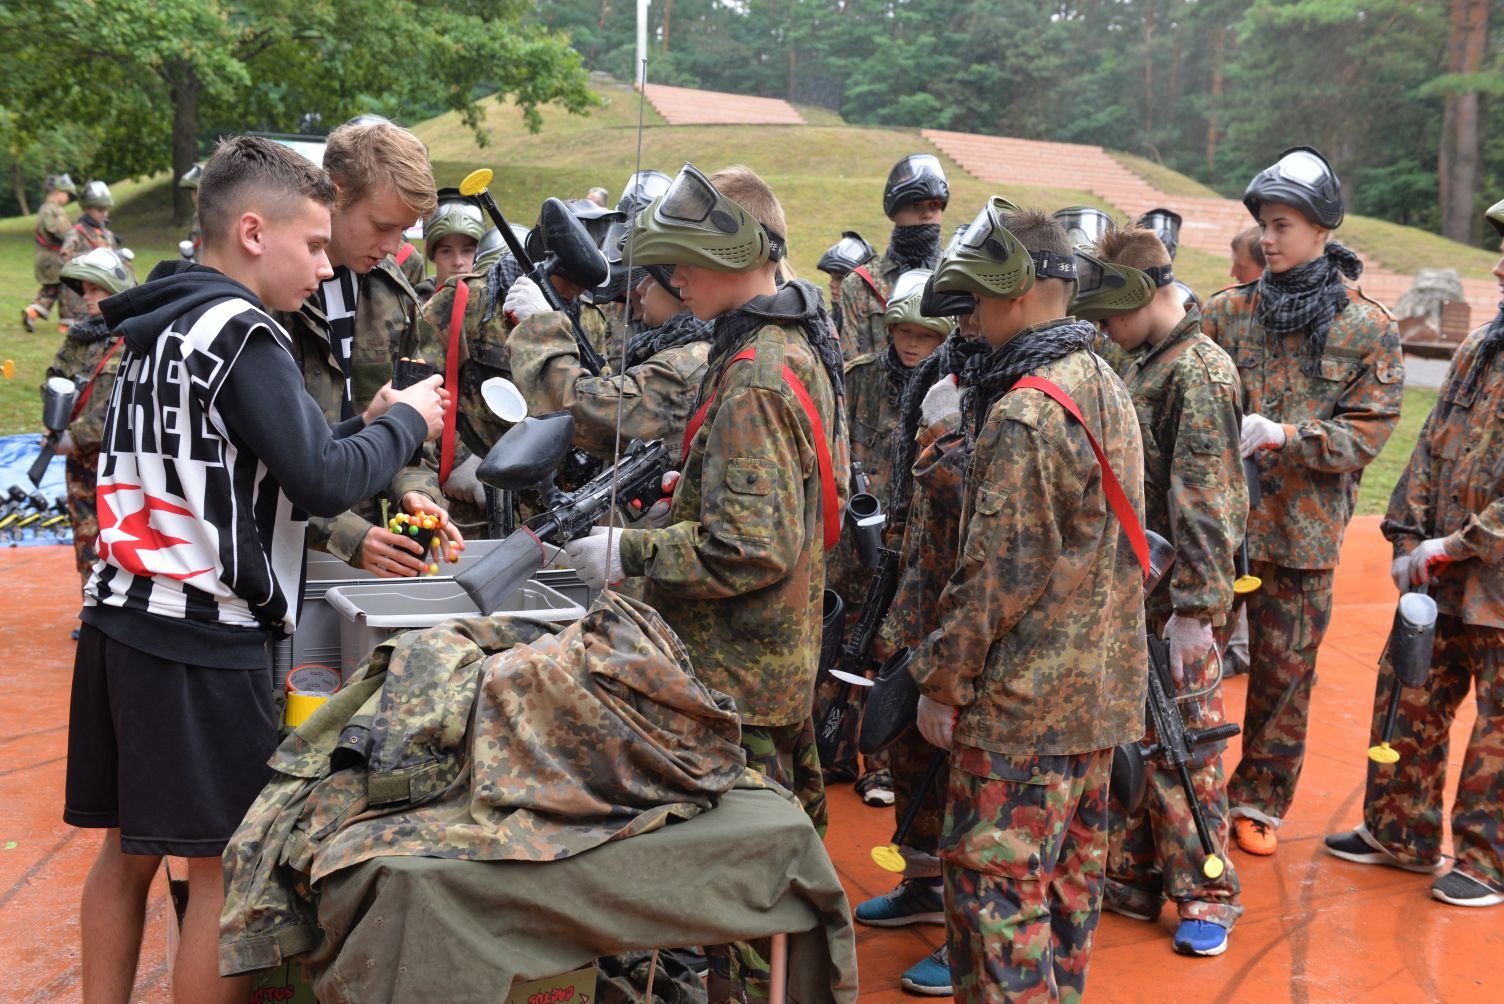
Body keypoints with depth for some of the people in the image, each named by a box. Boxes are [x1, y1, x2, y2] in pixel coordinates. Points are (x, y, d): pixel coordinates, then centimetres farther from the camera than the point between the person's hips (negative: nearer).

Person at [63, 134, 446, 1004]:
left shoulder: (160, 330, 14)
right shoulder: (244, 334, -14)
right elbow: (321, 483, -19)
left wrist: (360, 426, 10)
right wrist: (405, 422, -3)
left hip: (124, 619, 9)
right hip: (204, 638, -9)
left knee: (129, 851, 17)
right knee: (227, 868, 1)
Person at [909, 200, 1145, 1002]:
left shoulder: (1021, 416, -21)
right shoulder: (1106, 388, 9)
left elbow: (996, 573, -21)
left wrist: (941, 679, -11)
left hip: (1023, 701, -10)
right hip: (1102, 689, 10)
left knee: (991, 884, -2)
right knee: (1069, 876, 19)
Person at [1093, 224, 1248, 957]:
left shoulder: (1200, 371, -15)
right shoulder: (1142, 367, 13)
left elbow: (1205, 502, -21)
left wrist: (1194, 608, -23)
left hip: (1177, 602, -9)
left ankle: (1207, 900, 13)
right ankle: (1131, 877, 27)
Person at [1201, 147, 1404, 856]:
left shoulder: (1368, 330, -2)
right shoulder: (1228, 312, 3)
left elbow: (1367, 433, -7)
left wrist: (1286, 435, -20)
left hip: (1303, 532, -1)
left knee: (1285, 670, 9)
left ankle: (1260, 801, 26)